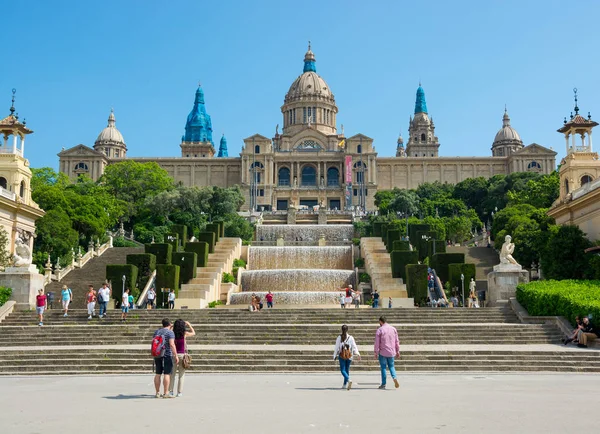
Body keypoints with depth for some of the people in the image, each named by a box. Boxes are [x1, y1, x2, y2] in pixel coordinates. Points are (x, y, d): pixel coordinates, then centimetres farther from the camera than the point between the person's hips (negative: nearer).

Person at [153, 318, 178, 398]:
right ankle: (166, 393, -6)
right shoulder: (170, 332, -8)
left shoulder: (157, 332, 11)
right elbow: (172, 344, -17)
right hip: (167, 355, -6)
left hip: (157, 355, 6)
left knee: (158, 374, 10)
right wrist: (176, 355, -16)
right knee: (167, 374, -5)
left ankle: (157, 393, 14)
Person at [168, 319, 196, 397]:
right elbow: (194, 333, 13)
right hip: (182, 355, -2)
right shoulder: (185, 334, -6)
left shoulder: (173, 334, -2)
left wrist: (172, 326, 19)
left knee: (172, 374, 9)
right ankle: (179, 392, 3)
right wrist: (189, 325, 22)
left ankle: (170, 391, 9)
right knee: (181, 375, 4)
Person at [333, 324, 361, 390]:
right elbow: (354, 346, -7)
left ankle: (349, 380, -26)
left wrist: (335, 356, 5)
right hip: (349, 356, 2)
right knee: (347, 369, 15)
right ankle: (345, 384, 21)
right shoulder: (351, 338, -2)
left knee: (343, 370, 1)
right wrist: (357, 354, -8)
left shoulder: (339, 338, -5)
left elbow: (336, 347, -3)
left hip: (342, 356, -2)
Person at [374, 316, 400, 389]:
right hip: (391, 352, 4)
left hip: (382, 353, -4)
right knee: (391, 366, 15)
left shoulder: (380, 330, -7)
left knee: (383, 367, 5)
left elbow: (377, 342, -8)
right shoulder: (393, 329, 7)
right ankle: (394, 378, -11)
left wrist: (376, 353, -3)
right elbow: (397, 341, 9)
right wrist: (397, 351, 16)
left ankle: (383, 384, 7)